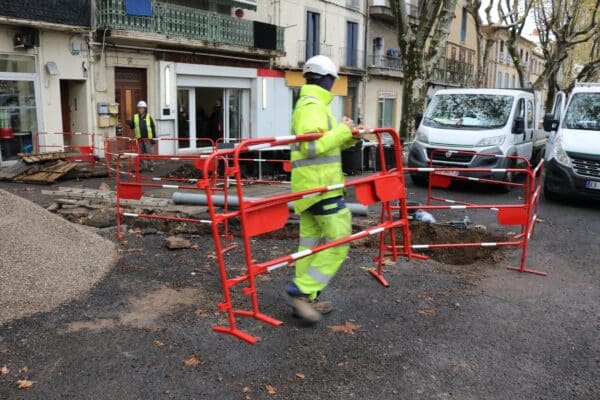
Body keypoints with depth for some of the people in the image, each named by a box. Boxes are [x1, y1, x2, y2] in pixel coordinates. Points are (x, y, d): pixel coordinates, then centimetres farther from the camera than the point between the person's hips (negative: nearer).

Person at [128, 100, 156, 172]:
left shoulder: (148, 117, 1)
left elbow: (153, 128, 2)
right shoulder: (135, 117, 7)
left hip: (148, 138, -3)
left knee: (149, 152, -2)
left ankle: (151, 166, 6)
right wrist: (130, 123, -13)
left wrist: (154, 138, -2)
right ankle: (143, 166, 17)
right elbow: (132, 127, 10)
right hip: (139, 138, 3)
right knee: (141, 153, 8)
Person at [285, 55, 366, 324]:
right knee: (338, 241, -7)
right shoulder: (313, 105, -14)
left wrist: (348, 137, 9)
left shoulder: (307, 104, 20)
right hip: (319, 185, -11)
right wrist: (342, 130, -15)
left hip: (311, 185, 11)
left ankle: (305, 299, 17)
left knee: (310, 242, 11)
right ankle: (301, 291, -7)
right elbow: (313, 146, -24)